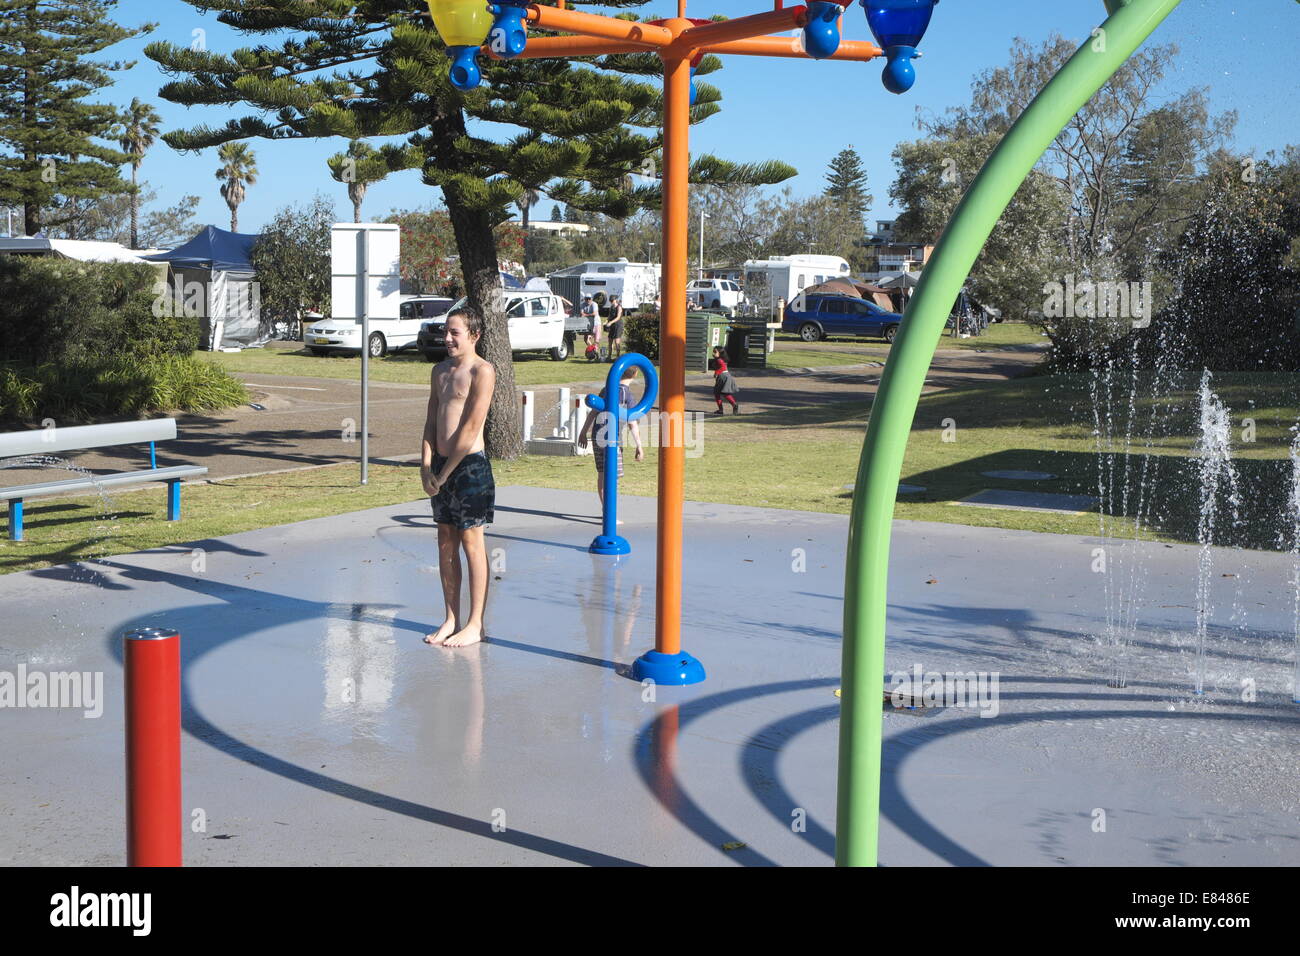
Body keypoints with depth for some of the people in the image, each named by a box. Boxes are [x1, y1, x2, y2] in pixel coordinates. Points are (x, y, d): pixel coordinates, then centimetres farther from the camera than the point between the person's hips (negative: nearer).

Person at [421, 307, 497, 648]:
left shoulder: (482, 371, -10)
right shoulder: (440, 370, 13)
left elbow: (471, 427, -15)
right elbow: (431, 421, 13)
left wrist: (445, 472, -13)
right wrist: (426, 466, 1)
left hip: (469, 464, -7)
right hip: (440, 465, 7)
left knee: (471, 542, -1)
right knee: (445, 542, 10)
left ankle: (475, 625, 6)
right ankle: (451, 619, 19)